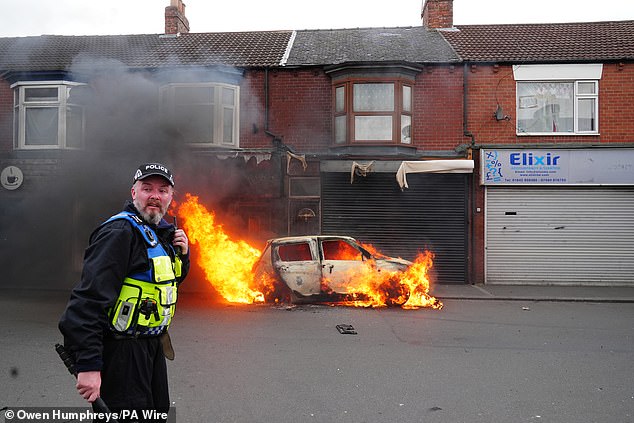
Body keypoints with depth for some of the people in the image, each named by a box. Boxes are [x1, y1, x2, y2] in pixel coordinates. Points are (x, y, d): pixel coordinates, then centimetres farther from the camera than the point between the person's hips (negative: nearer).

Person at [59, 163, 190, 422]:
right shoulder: (120, 232, -20)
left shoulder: (161, 232, 9)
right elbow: (89, 299, -28)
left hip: (152, 346, 10)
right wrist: (88, 364, -33)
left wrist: (182, 254, 1)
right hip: (121, 351, -10)